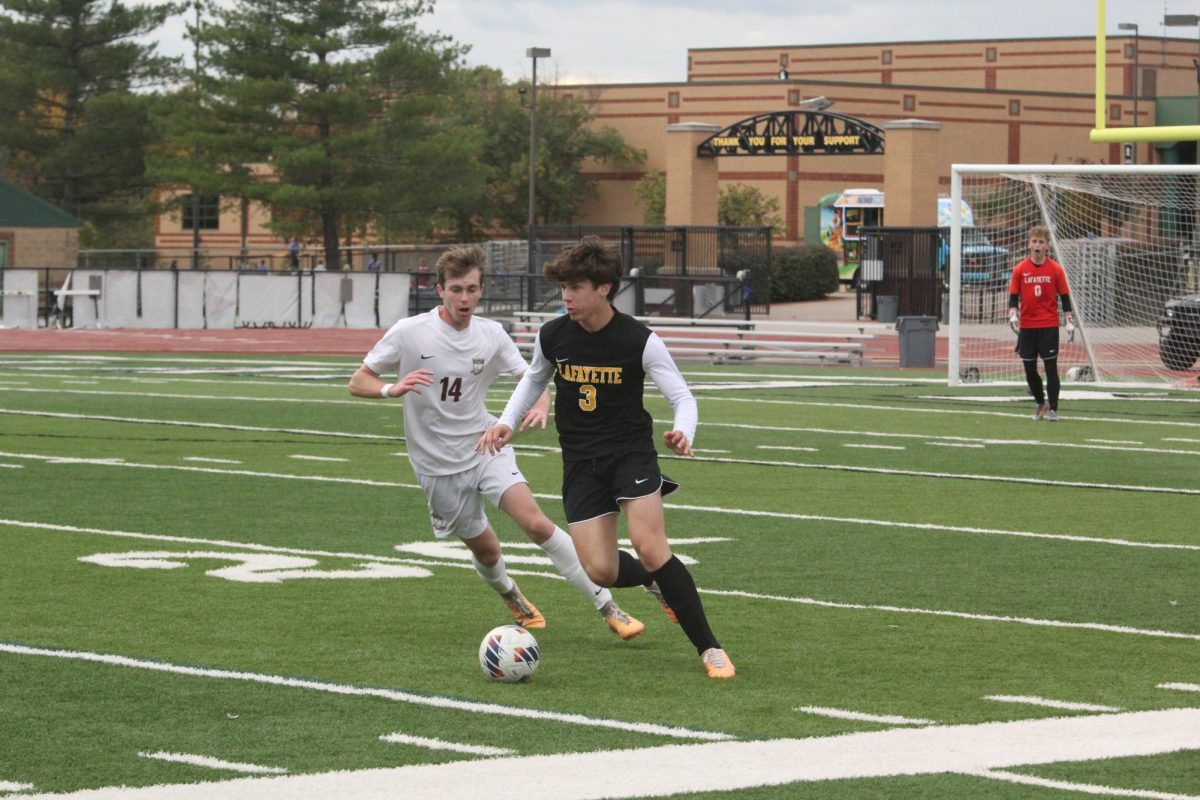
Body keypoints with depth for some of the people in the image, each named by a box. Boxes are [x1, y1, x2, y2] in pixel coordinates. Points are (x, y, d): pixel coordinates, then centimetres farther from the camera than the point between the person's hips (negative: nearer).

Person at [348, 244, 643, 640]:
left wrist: (540, 406, -25)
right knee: (486, 551, 7)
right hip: (438, 464, -1)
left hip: (485, 447, 1)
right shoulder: (409, 333, -12)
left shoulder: (491, 334, -4)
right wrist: (393, 389, -29)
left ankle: (608, 609, -16)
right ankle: (514, 600, 44)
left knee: (535, 522, -20)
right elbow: (357, 383, -7)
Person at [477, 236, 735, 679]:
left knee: (650, 547, -23)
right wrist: (507, 422, 4)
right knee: (600, 571, -9)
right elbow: (534, 379, 18)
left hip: (631, 451, -3)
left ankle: (709, 648, -12)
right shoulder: (552, 336, -4)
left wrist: (682, 433, -29)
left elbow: (682, 395, -8)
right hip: (580, 460, 3)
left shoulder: (639, 340, -14)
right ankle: (655, 581, 28)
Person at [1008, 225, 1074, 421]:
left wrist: (1069, 320, -4)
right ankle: (1041, 403, 26)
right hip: (1027, 327, 2)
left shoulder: (1056, 269, -1)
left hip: (1049, 326, -2)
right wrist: (1013, 315, -12)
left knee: (1051, 367, -4)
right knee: (1030, 369, 6)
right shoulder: (1020, 269, 1)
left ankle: (1053, 408, 5)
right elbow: (1013, 296, 4)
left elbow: (1065, 296, 3)